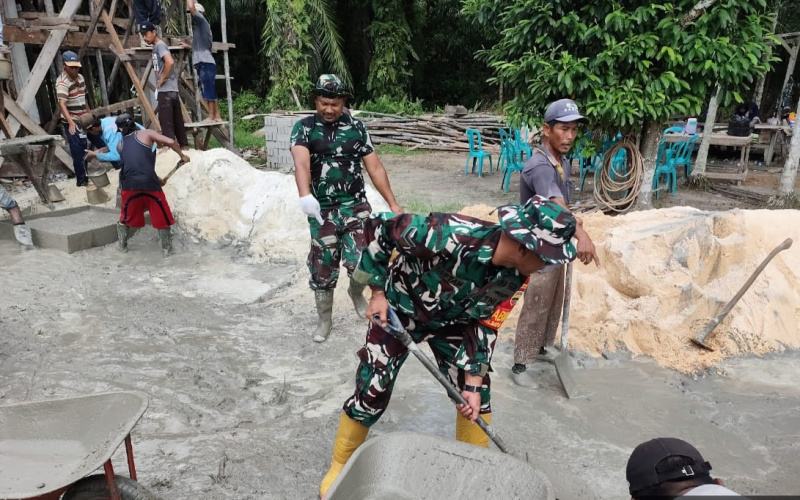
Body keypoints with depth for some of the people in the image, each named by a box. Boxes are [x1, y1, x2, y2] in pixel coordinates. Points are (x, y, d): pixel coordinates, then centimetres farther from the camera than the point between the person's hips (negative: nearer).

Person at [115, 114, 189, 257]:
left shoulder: (120, 145, 22)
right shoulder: (146, 134, 8)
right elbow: (170, 142, -5)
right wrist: (182, 155, 11)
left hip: (130, 185, 3)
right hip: (149, 183, -3)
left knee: (126, 218, 24)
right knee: (162, 217, 12)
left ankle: (122, 246, 33)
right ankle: (166, 249, 14)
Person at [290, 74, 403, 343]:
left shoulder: (357, 127, 4)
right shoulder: (304, 127, -3)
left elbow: (375, 167, 5)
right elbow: (301, 162, -21)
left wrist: (393, 203, 1)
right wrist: (305, 196, -40)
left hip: (356, 206, 1)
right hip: (322, 210, 0)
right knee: (322, 269, 8)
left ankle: (356, 291, 26)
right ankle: (324, 319, 28)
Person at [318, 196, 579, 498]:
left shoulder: (514, 274, -19)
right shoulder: (451, 236, -41)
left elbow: (482, 321, -7)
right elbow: (379, 227, -28)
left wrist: (474, 382, -11)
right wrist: (378, 291, -21)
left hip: (450, 321, 5)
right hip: (398, 311, -5)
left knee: (477, 396, 4)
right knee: (371, 395, -1)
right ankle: (340, 467, 26)